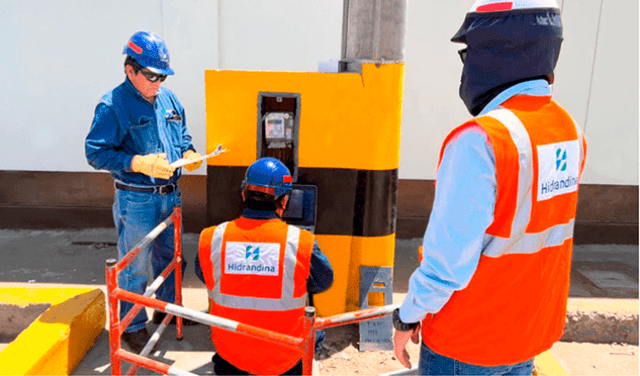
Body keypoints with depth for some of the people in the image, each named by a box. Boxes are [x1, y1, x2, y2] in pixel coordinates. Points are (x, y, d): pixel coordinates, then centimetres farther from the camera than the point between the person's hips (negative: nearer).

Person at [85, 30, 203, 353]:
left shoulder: (169, 99, 7)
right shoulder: (113, 105, -14)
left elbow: (182, 135, 19)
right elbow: (95, 152, -16)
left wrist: (189, 153, -3)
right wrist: (139, 163, -28)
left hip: (170, 194, 7)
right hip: (136, 201, -6)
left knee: (169, 257, 20)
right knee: (135, 266, 6)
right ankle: (132, 325, 25)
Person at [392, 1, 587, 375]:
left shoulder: (480, 140, -27)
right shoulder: (570, 132, -2)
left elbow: (448, 256, -25)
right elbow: (541, 228, 3)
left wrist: (408, 317, -11)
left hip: (465, 345, -6)